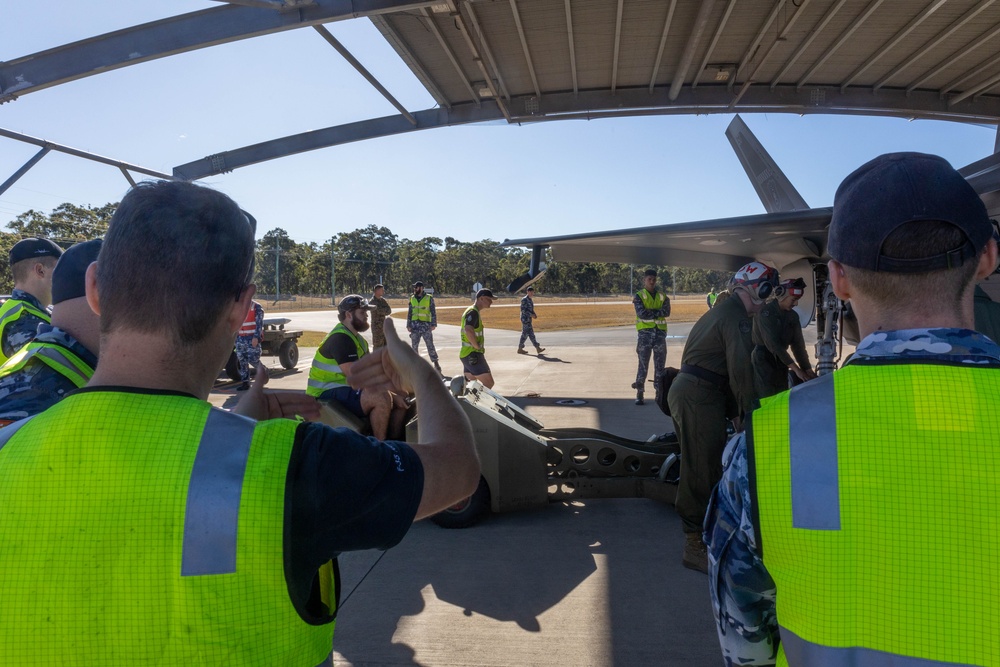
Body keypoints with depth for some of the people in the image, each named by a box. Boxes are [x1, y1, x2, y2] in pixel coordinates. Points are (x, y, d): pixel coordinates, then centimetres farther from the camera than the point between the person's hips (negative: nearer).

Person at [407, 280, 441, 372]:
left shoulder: (429, 298, -1)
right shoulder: (412, 298, 10)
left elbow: (433, 312, -2)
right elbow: (409, 312, 13)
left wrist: (434, 324, -10)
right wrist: (408, 325, 6)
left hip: (426, 325, -4)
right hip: (415, 326, 4)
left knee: (430, 345, -5)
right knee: (414, 346, 5)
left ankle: (436, 364, 0)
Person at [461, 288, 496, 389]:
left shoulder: (474, 311, 17)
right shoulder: (473, 312, -16)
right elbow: (469, 330, -34)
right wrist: (477, 346, -21)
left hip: (467, 354, 10)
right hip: (472, 354, -10)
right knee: (489, 383, -8)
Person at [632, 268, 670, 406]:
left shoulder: (662, 296, 11)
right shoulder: (639, 296, 2)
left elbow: (667, 312, -7)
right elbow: (641, 313, -14)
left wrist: (650, 312, -12)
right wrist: (658, 312, -7)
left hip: (660, 333, 3)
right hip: (645, 333, -3)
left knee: (660, 365, 5)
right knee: (643, 365, -4)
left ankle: (659, 393, 12)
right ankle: (639, 394, 1)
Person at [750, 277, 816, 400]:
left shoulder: (793, 316, 6)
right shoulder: (765, 312, -16)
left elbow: (798, 344, 5)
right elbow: (773, 343, -23)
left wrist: (808, 370, -5)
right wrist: (796, 369, -24)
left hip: (780, 362, 7)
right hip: (763, 360, -7)